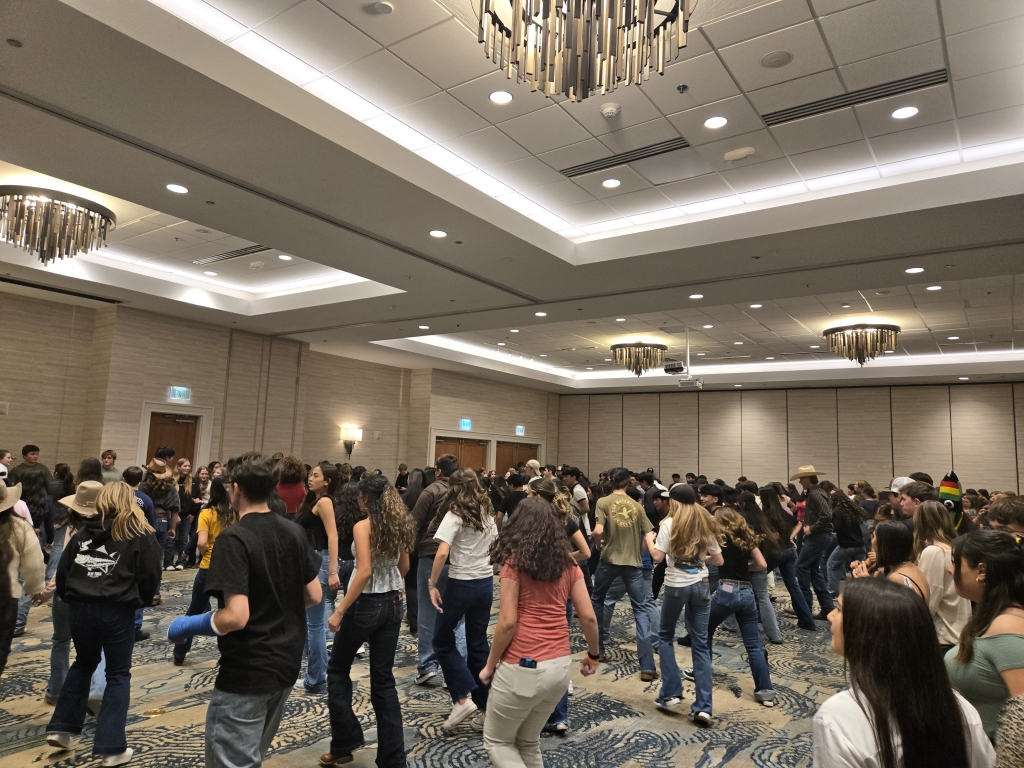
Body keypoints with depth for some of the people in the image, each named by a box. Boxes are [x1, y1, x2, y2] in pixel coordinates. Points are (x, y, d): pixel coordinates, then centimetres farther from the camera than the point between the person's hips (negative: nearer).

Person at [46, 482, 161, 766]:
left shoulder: (83, 532, 9)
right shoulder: (141, 536, -3)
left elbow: (62, 572, 8)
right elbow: (151, 576, -7)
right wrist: (139, 601, 10)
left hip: (80, 607, 4)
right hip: (118, 610, -4)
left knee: (83, 663, 28)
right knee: (118, 674, 8)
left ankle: (62, 727, 29)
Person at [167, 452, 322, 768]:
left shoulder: (233, 538, -20)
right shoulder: (294, 531, 0)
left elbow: (236, 616, -26)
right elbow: (314, 596, 6)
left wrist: (190, 625, -10)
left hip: (247, 672, -7)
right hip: (287, 664, 7)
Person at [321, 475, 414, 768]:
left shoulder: (363, 526, -15)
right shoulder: (400, 525, 5)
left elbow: (365, 572, -24)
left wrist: (339, 612, -20)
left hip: (366, 604, -6)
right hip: (393, 604, 6)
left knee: (338, 670, 18)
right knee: (384, 680, 12)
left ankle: (346, 741, 21)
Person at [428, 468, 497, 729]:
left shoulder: (455, 514, -12)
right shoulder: (487, 514, 8)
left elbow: (442, 552, -23)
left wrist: (432, 584, -16)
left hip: (461, 584, -6)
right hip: (486, 583, 6)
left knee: (442, 640, 12)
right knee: (479, 644, 15)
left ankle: (463, 698, 3)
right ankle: (485, 703, 19)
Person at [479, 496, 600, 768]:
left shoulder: (514, 561, -9)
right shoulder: (568, 562, 4)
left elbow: (507, 623, -14)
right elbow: (589, 618, 3)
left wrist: (490, 665, -1)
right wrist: (593, 656, 19)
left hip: (523, 667, -6)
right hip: (561, 666, 6)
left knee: (496, 742, 16)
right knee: (529, 742, 25)